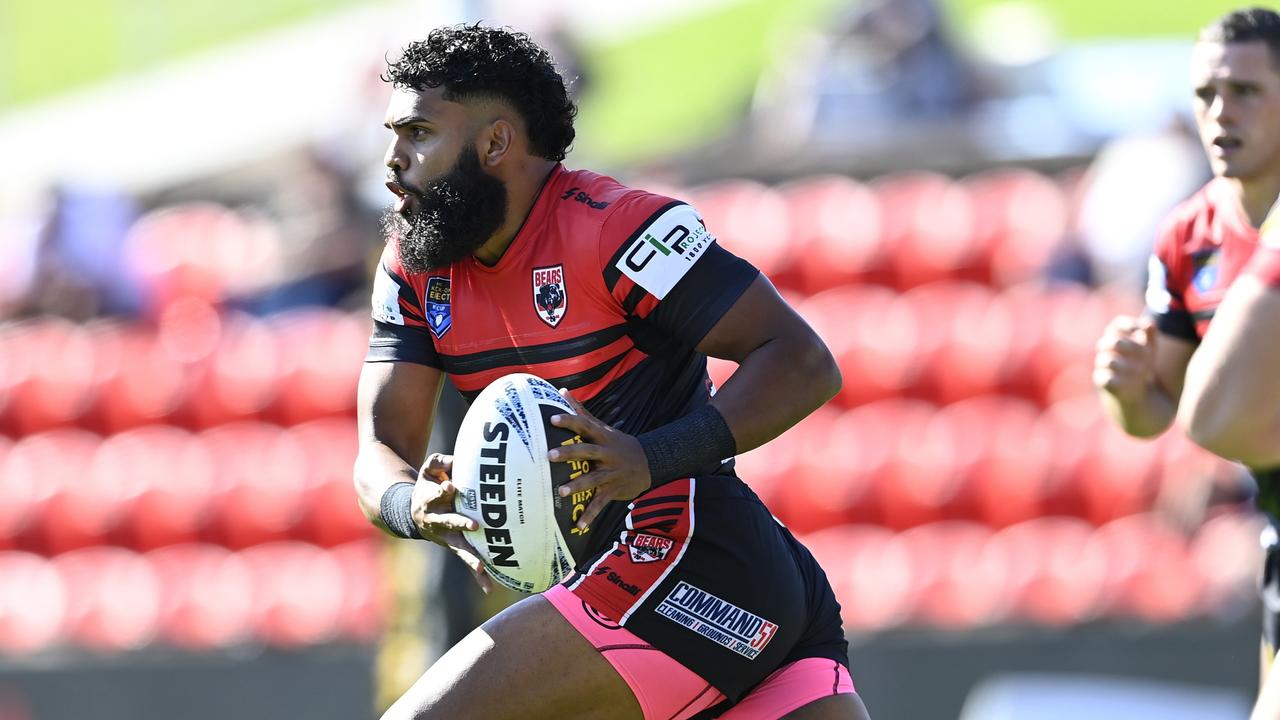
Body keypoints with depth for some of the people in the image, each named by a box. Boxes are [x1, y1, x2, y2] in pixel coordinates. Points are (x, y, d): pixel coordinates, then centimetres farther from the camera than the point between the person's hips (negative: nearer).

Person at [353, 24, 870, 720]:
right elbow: (380, 457, 4)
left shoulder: (613, 225, -13)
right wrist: (418, 506, -20)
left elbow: (804, 363, -15)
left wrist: (654, 460, -28)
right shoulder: (413, 270, 11)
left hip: (690, 564, -9)